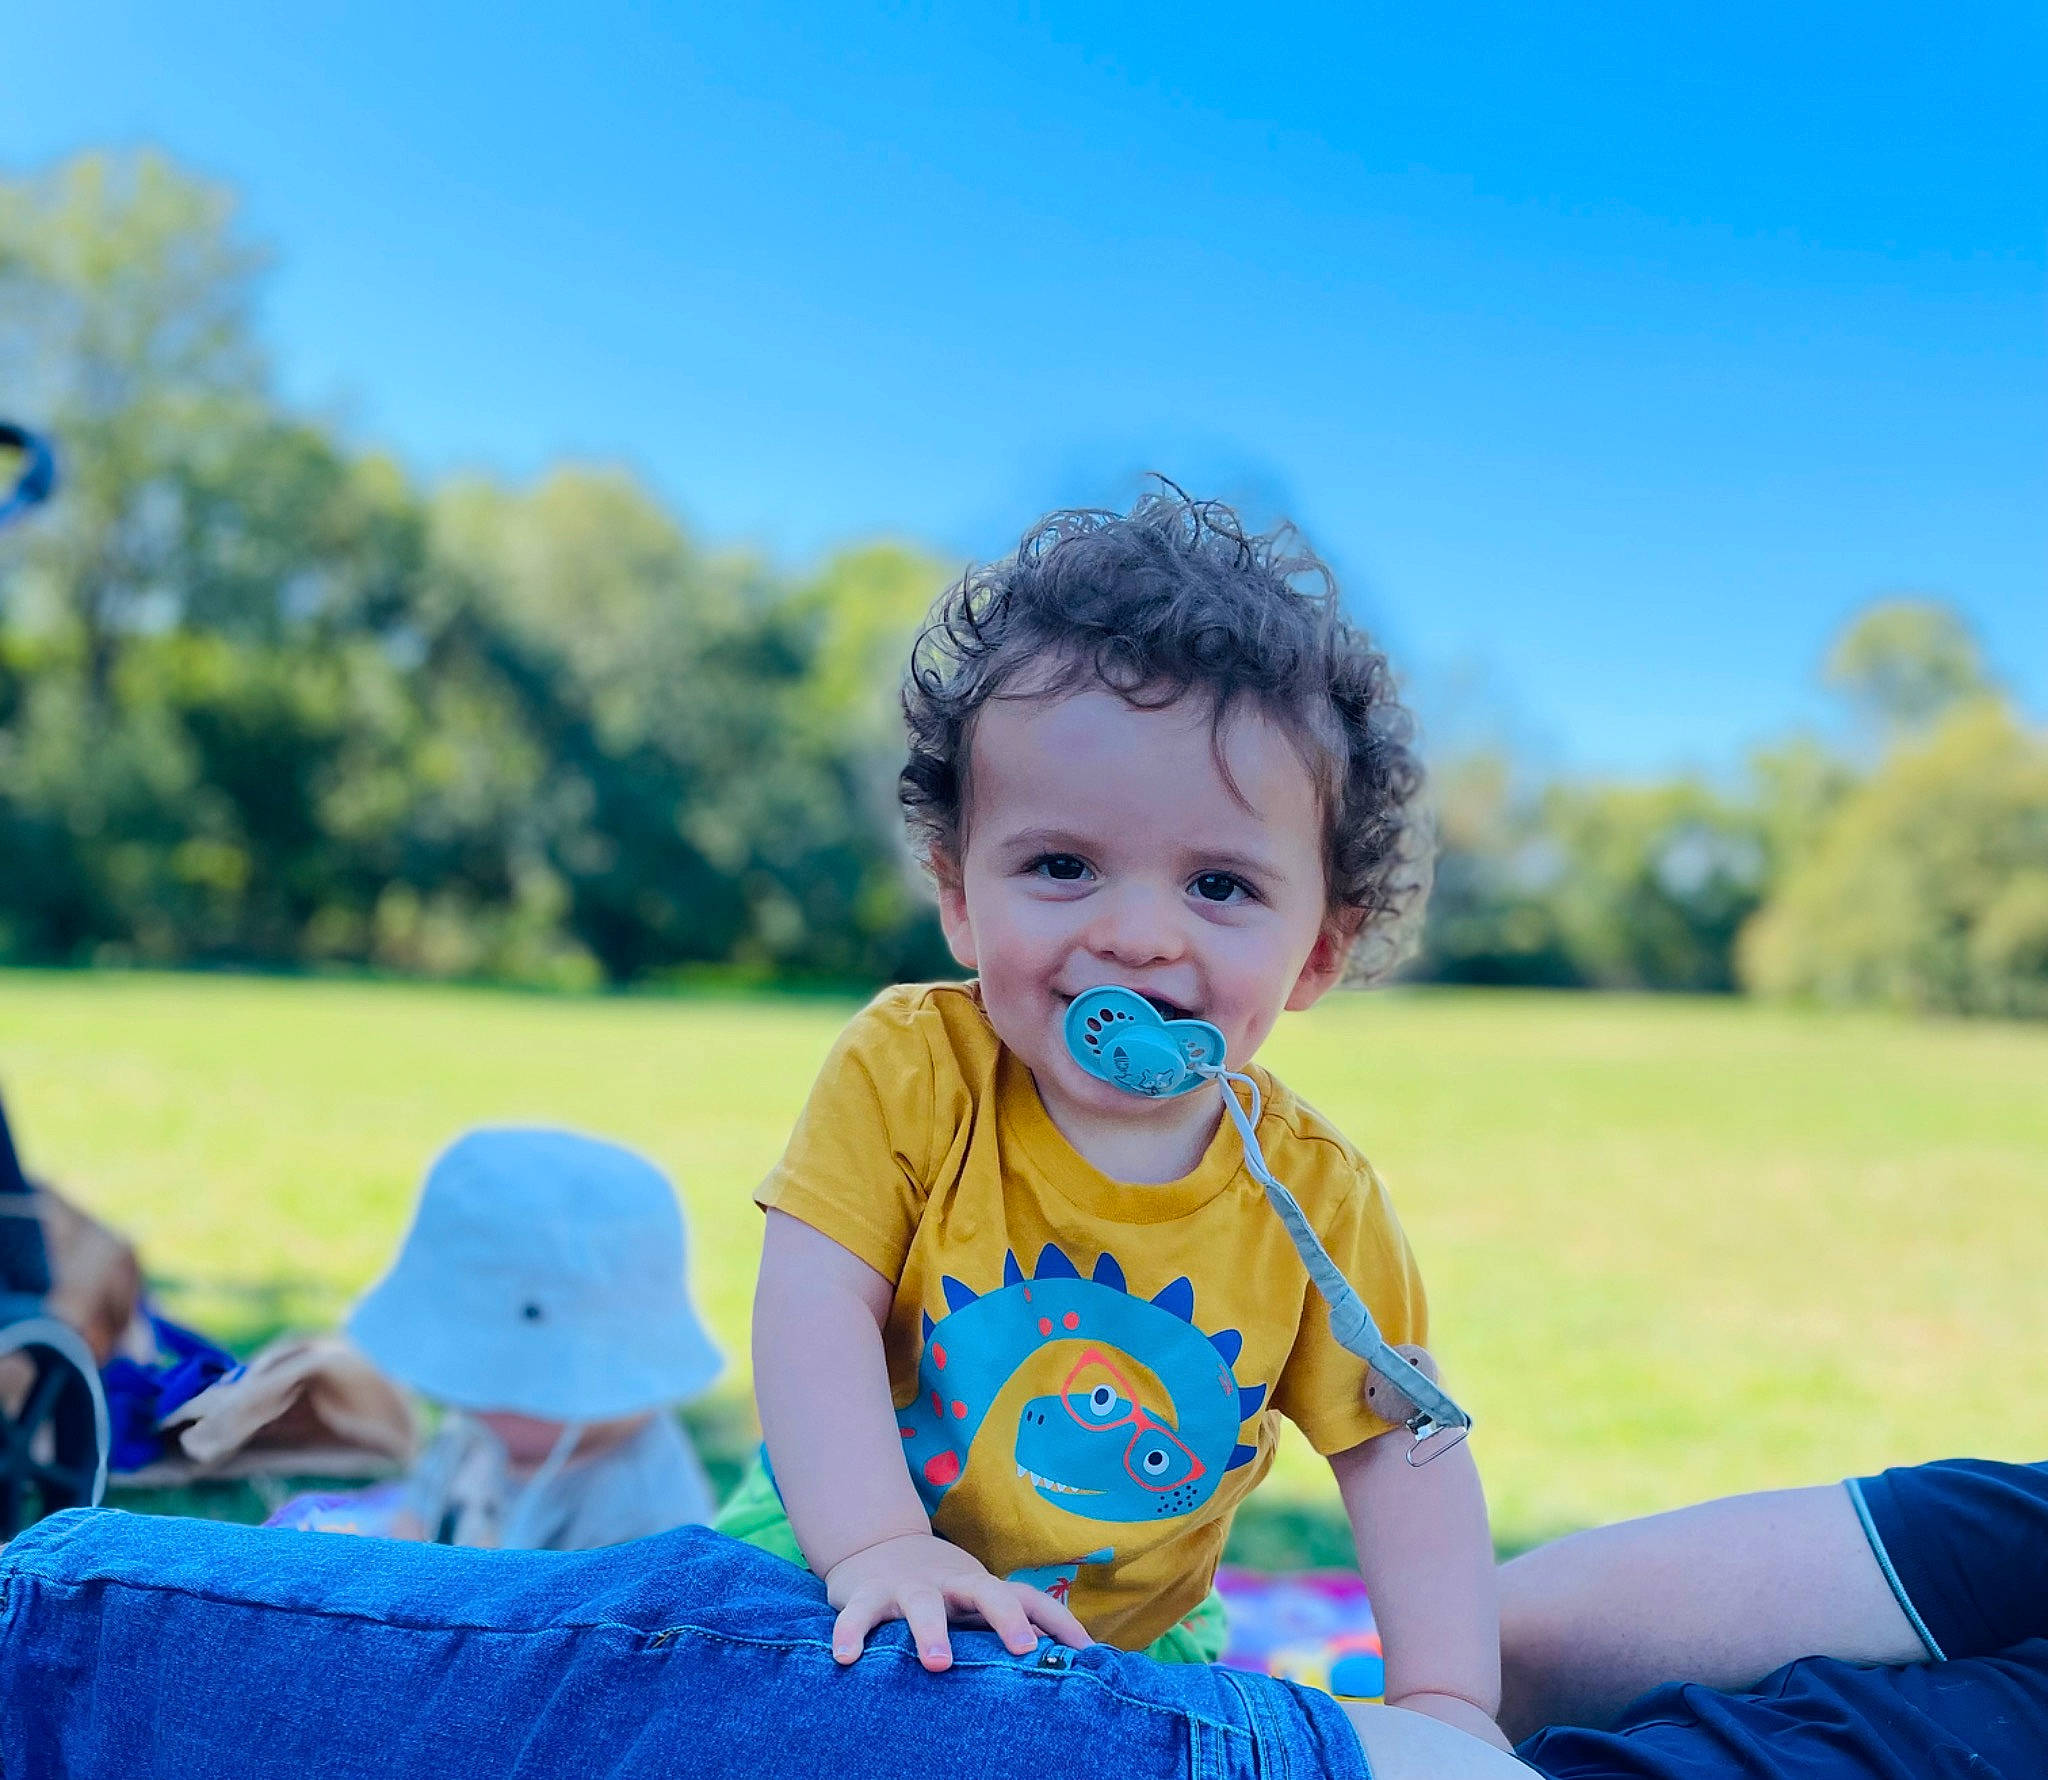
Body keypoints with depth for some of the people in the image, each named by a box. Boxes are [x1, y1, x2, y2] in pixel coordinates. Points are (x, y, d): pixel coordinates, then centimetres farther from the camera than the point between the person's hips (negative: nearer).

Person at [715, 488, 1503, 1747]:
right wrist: (874, 1544, -35)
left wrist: (1444, 1704, -19)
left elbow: (1404, 1457, -9)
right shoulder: (911, 1069, -18)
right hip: (851, 1587, -2)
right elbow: (817, 1297, -23)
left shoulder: (1317, 1198, -14)